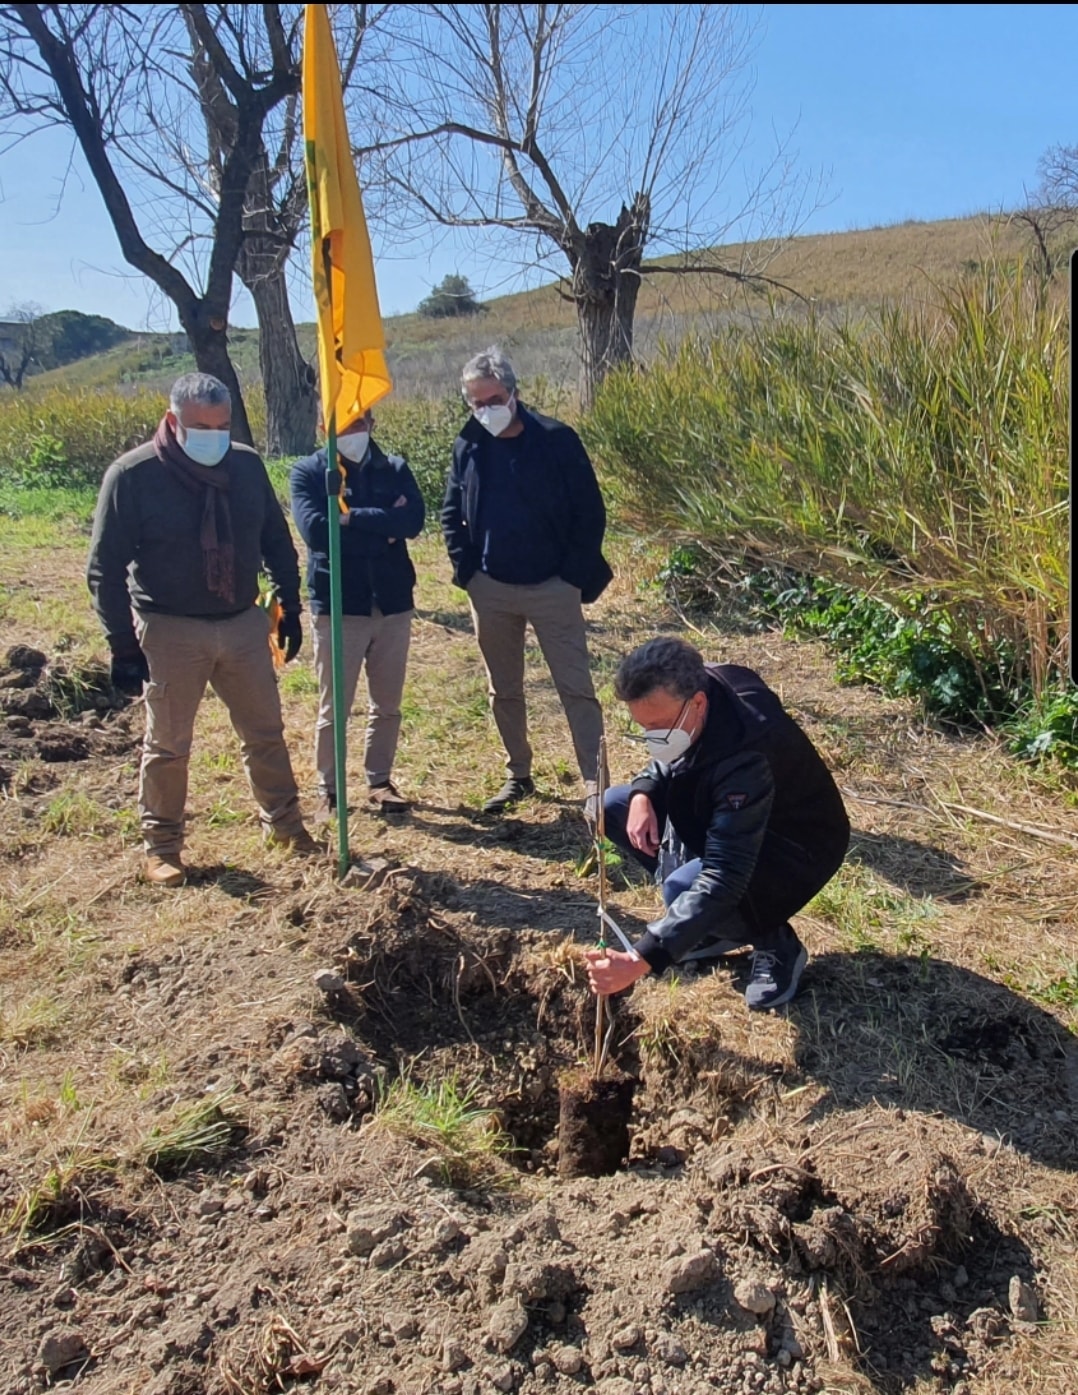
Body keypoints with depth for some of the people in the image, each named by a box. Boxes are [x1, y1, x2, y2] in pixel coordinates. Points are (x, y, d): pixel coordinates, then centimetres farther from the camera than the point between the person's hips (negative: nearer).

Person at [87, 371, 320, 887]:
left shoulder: (246, 465, 0)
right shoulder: (132, 476, -12)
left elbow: (277, 542, 11)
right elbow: (105, 569, -9)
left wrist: (290, 607, 9)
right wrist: (123, 645, -12)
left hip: (245, 623, 4)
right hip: (171, 632, -3)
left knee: (266, 733, 13)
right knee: (167, 747, 7)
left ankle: (283, 823, 31)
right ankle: (161, 845, 24)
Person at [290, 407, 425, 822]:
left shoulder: (394, 469, 6)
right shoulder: (308, 472, -1)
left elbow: (413, 521, -11)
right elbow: (315, 530, -17)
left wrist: (351, 517, -14)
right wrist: (383, 526, -13)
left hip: (393, 602, 3)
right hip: (337, 606, -3)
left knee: (387, 705, 12)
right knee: (333, 708, 4)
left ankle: (379, 781, 27)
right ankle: (328, 791, 18)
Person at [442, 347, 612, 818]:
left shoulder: (557, 440, -8)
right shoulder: (467, 447, 3)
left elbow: (591, 513, -7)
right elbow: (451, 514, 13)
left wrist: (575, 575, -11)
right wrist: (467, 570, 2)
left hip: (553, 588, -4)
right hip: (491, 591, 4)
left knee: (576, 689, -3)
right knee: (503, 691, 13)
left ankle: (595, 784, 1)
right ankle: (518, 775, 29)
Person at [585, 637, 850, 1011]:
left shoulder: (745, 756, -39)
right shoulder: (691, 689, -17)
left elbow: (723, 880, -42)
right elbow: (669, 758, 7)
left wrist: (642, 959, -45)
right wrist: (644, 793, -16)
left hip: (796, 846, -8)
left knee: (684, 888, -34)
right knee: (614, 806, -3)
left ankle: (776, 944, -2)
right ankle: (716, 925, 6)